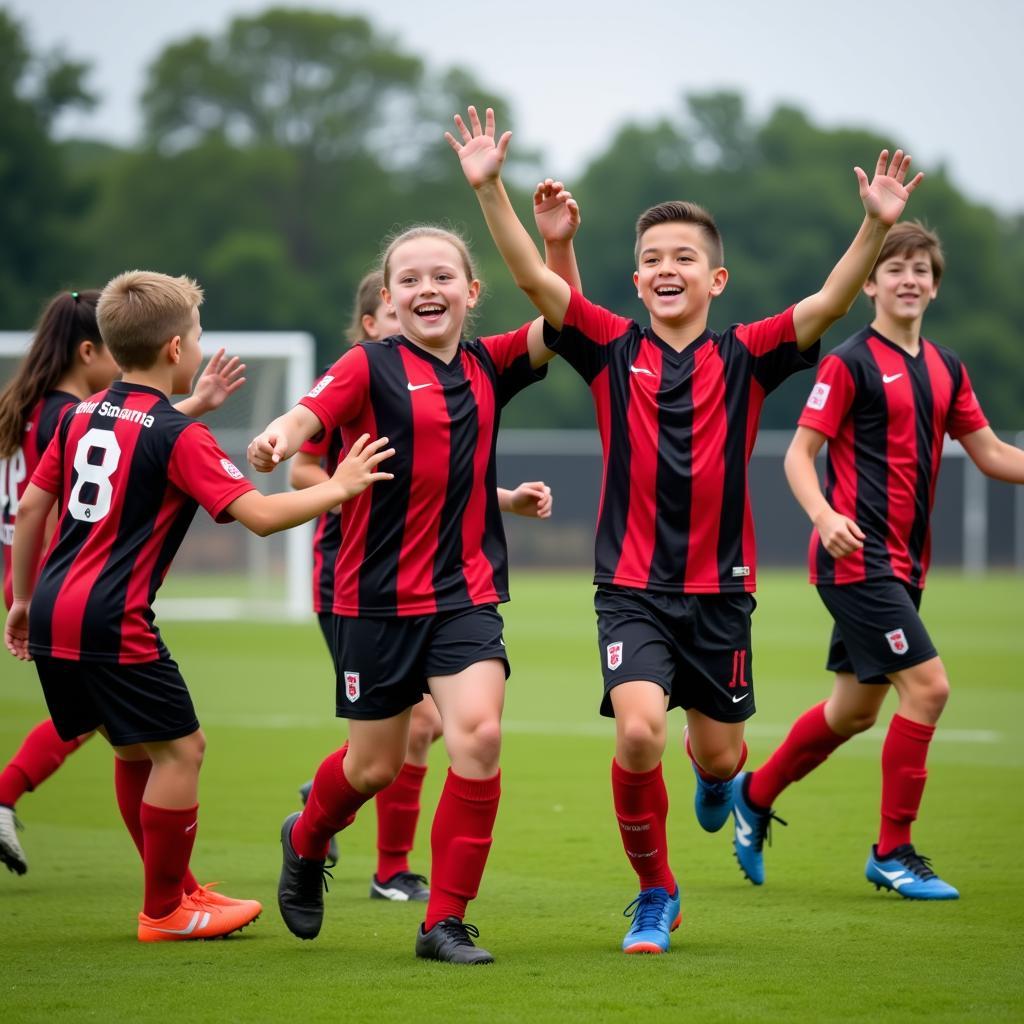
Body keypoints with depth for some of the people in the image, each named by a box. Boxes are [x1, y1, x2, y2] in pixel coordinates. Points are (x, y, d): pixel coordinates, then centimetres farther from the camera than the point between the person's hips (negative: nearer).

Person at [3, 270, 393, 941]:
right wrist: (337, 488, -4)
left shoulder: (81, 417, 12)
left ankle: (177, 887, 29)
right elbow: (259, 514, -16)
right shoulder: (177, 436, -10)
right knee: (180, 748, 3)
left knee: (135, 749, 20)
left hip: (54, 612, 9)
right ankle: (165, 911, 8)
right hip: (112, 622, -9)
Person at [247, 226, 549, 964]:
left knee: (479, 732, -18)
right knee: (374, 766, 9)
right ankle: (306, 841, 45)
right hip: (379, 597, -2)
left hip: (467, 593, 3)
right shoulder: (371, 367, -7)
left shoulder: (487, 368, 6)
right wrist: (275, 441, -47)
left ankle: (446, 922, -7)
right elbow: (310, 413, -24)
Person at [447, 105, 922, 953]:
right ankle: (655, 893, 3)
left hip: (720, 585, 1)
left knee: (717, 754, 9)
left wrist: (877, 227, -30)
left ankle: (718, 776, 51)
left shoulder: (744, 358, -1)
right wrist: (489, 187, -23)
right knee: (639, 733, -20)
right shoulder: (613, 350, -1)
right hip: (633, 586, -1)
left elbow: (830, 304, -15)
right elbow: (533, 277, -11)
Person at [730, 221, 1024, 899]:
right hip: (858, 556, -8)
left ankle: (754, 795, 35)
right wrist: (824, 516, -27)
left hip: (902, 563, 8)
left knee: (856, 709, 14)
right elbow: (800, 453, -10)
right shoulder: (850, 364, -8)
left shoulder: (946, 369, 12)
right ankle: (893, 852, -5)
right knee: (927, 684, -15)